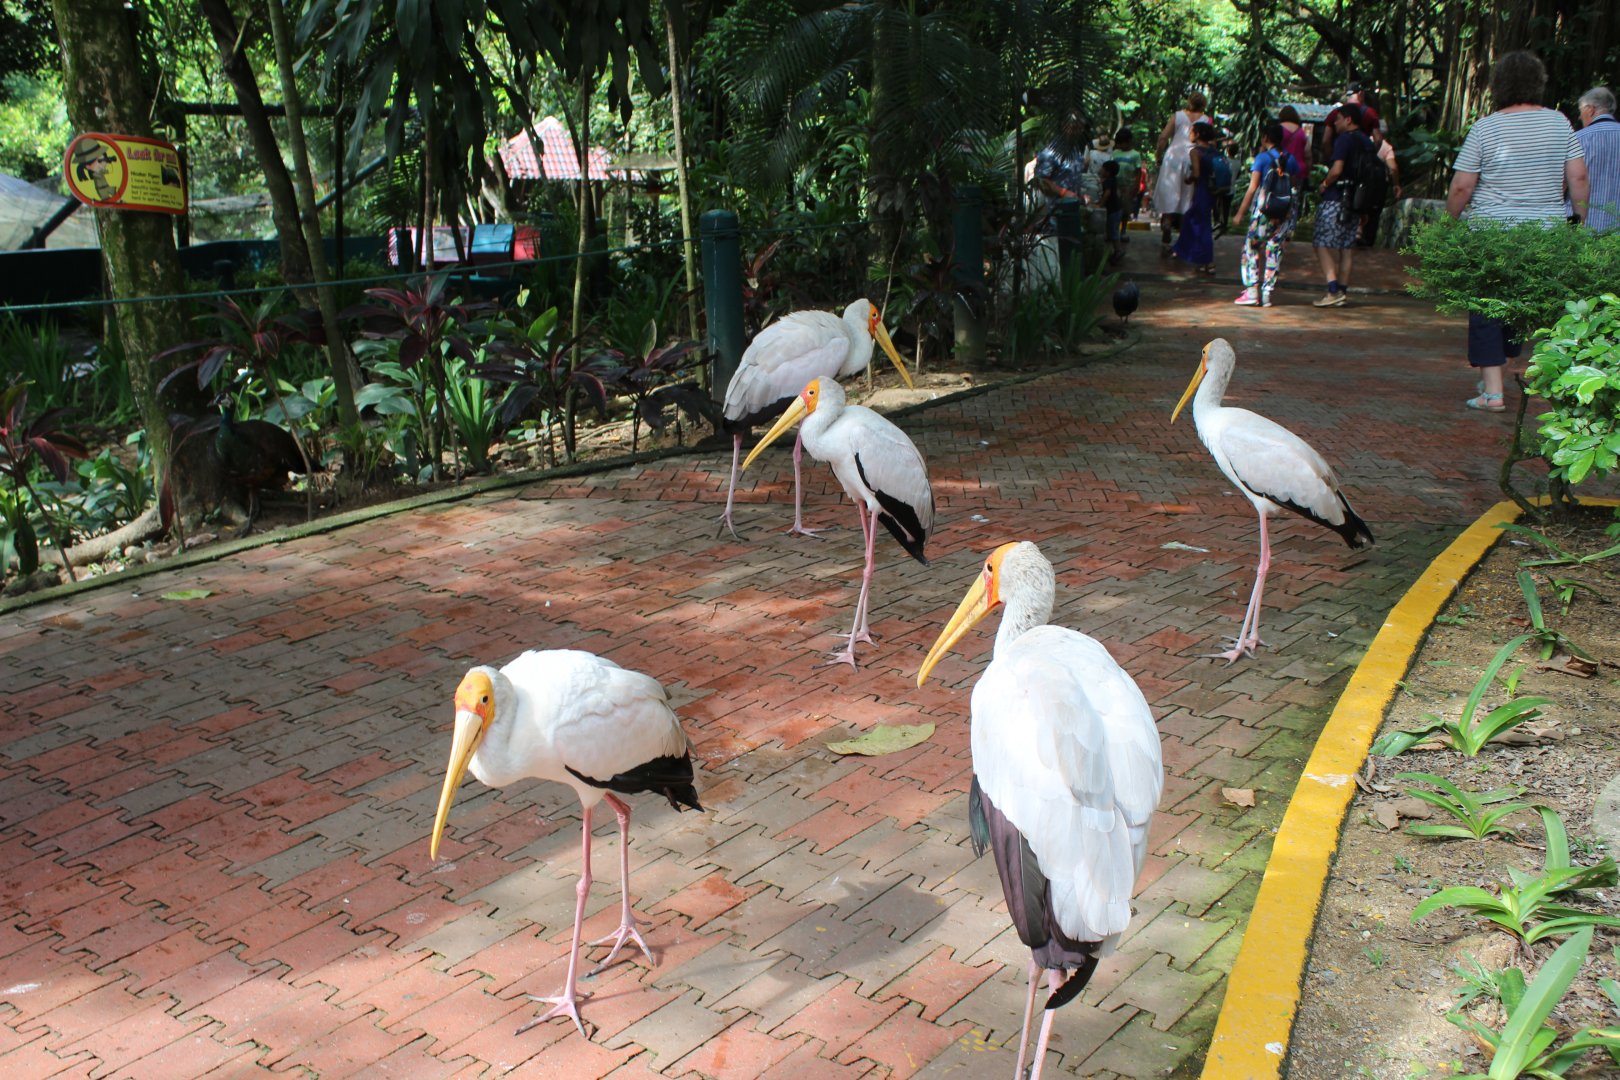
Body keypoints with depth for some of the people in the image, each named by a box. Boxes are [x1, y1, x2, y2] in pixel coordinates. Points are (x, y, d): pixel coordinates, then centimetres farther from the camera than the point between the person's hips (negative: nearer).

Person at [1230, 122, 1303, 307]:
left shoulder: (1262, 158, -5)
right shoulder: (1291, 160, 8)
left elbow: (1253, 188, -10)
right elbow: (1296, 187, 9)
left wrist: (1240, 213, -7)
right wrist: (1293, 216, 17)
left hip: (1264, 210, -4)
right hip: (1285, 213, 4)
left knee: (1251, 249, 5)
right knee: (1274, 251, 7)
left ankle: (1252, 291, -4)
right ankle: (1266, 293, 5)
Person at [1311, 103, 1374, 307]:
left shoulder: (1344, 139, -10)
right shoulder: (1367, 143, 14)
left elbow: (1337, 169, -22)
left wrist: (1324, 185, -4)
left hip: (1336, 198, -8)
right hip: (1357, 200, 8)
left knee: (1322, 244, -6)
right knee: (1347, 247, 11)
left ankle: (1333, 290, -17)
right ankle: (1343, 290, 13)